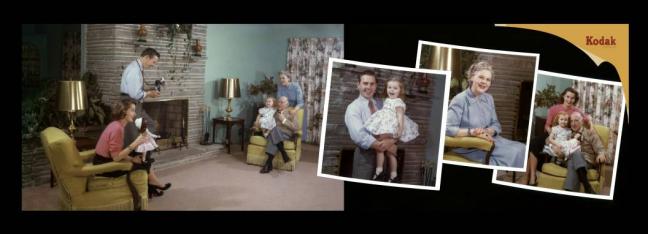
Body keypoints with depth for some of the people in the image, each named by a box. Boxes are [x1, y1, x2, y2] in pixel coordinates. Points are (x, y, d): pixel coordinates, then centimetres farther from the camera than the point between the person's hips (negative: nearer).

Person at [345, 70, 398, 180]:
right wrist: (381, 145, -22)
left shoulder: (382, 104, 10)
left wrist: (391, 140, -18)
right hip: (365, 154, -5)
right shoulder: (353, 108, -7)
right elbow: (359, 136, -20)